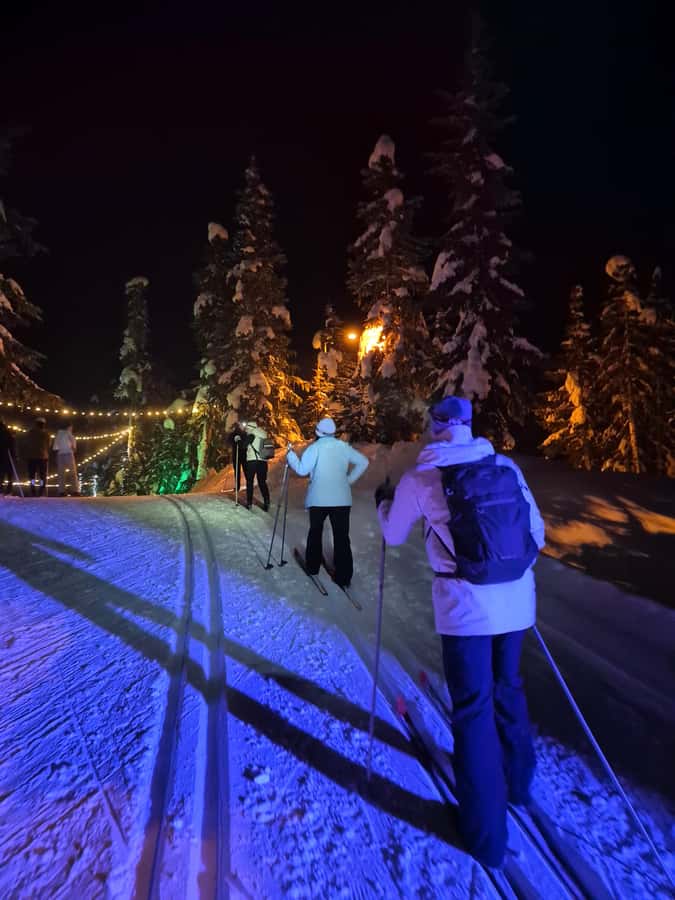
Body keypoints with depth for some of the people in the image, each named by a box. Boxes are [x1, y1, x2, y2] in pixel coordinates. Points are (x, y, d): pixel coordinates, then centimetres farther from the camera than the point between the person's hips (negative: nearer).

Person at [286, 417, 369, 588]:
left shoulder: (315, 447, -7)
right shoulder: (344, 446, 5)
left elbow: (302, 469, -10)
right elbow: (363, 462, 10)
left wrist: (290, 455, 3)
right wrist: (349, 479, 13)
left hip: (318, 499, -2)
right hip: (341, 499, 2)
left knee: (315, 532, 19)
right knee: (342, 537, 4)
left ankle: (312, 567, 29)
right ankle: (344, 577, 4)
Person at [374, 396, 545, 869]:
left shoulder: (421, 478, -8)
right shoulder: (507, 466, 2)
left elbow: (394, 535, 7)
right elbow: (537, 531, 9)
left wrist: (383, 502, 27)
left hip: (466, 604, -4)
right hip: (517, 599, 5)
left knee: (474, 708, 12)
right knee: (507, 688, 26)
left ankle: (485, 831, 26)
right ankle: (518, 779, 49)